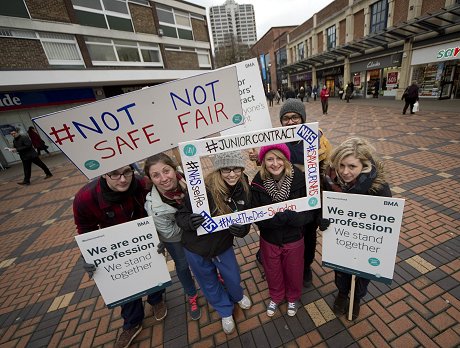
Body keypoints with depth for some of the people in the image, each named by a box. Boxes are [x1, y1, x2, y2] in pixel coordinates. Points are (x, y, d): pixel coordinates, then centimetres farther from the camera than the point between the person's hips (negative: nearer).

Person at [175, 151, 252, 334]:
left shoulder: (243, 189, -17)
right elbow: (180, 215, -19)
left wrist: (242, 229, -30)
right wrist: (190, 222, -41)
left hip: (223, 246, 3)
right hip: (197, 249, -2)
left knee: (233, 278, 24)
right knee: (209, 283, 22)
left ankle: (237, 296, 63)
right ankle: (225, 311, 55)